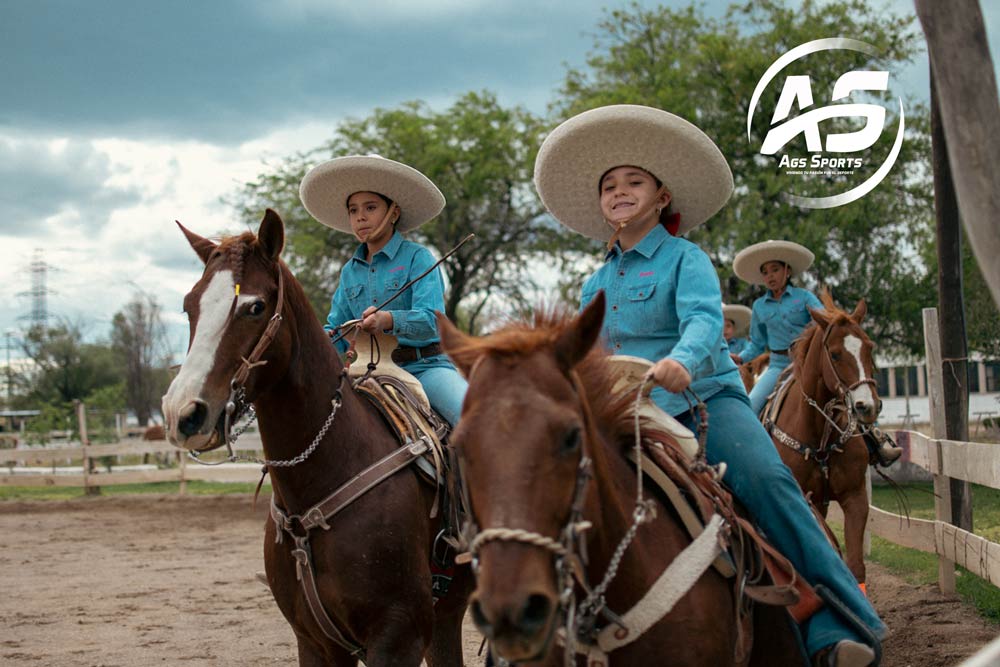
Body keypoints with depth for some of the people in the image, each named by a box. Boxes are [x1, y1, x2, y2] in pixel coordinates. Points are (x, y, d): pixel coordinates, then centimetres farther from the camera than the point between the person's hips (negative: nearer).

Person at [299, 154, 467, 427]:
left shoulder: (417, 257, -2)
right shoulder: (350, 272, 15)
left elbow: (431, 320, -15)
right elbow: (337, 330, 19)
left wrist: (388, 320, -34)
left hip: (423, 365, -5)